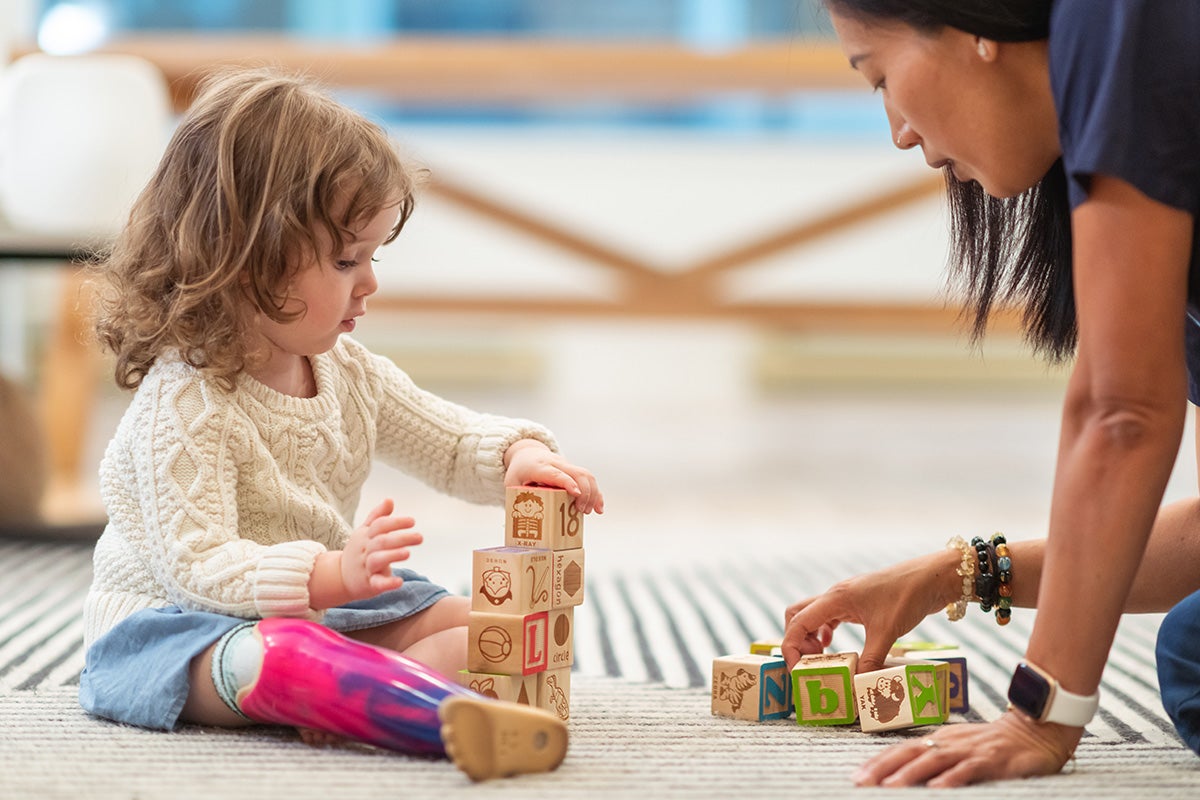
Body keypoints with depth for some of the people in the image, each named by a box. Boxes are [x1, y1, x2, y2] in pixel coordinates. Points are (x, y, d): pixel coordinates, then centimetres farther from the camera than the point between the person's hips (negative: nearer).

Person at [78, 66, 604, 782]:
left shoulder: (349, 372, 4)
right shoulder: (184, 402, -21)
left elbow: (453, 441, 14)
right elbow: (196, 564, -29)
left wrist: (518, 454, -11)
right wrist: (328, 577, -43)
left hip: (321, 607, 9)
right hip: (179, 619, -9)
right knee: (274, 655, -41)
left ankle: (349, 700, -36)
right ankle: (467, 721, -63)